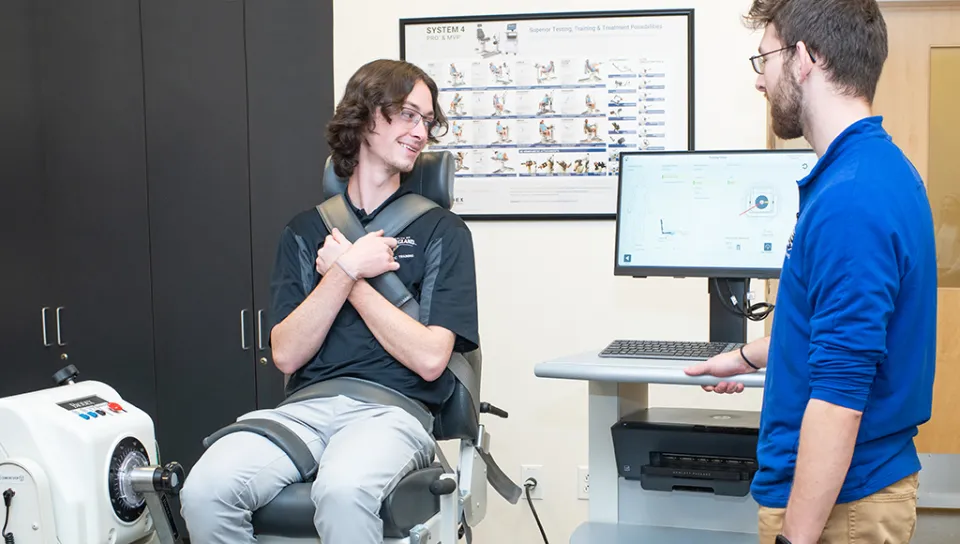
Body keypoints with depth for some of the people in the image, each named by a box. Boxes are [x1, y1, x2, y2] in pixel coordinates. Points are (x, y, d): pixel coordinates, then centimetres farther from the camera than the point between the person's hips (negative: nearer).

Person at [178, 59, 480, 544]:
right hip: (306, 409, 3)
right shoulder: (304, 232, 16)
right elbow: (287, 354, 5)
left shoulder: (442, 232, 8)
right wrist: (348, 270, -5)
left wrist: (343, 271, -1)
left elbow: (429, 358, -5)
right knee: (205, 490, -26)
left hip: (392, 410, -3)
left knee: (342, 490, -38)